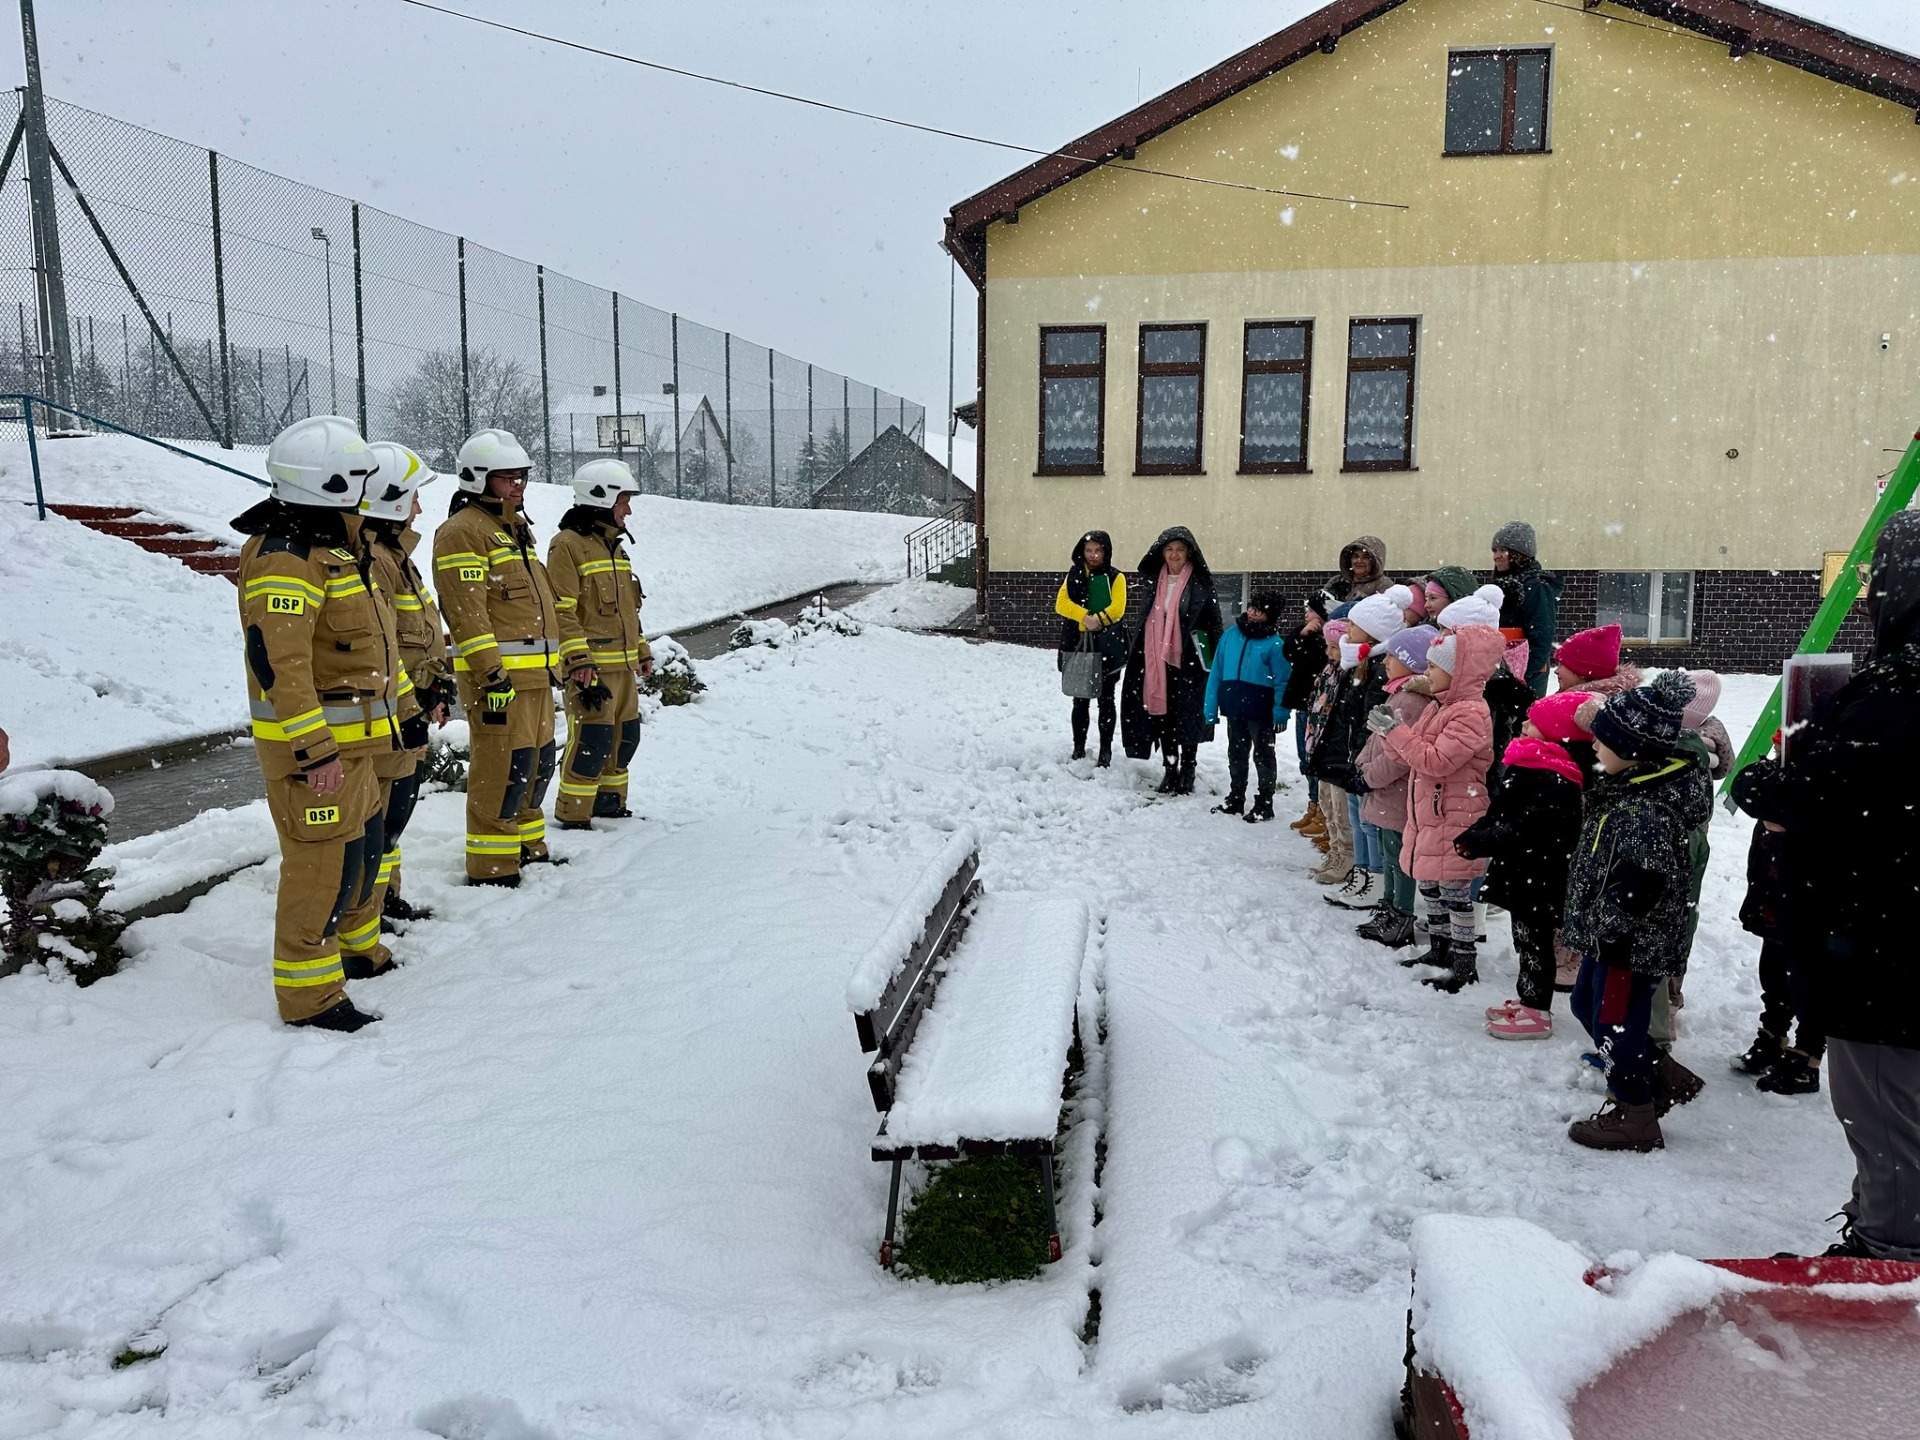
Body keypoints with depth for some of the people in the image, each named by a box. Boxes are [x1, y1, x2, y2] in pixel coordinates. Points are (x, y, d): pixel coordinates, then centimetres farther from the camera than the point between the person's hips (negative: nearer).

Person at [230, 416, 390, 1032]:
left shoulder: (326, 548, 15)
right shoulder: (285, 559, -19)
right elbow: (278, 662, -26)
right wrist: (314, 750, -27)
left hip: (349, 743, 10)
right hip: (314, 746, -10)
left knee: (356, 855, 20)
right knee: (322, 865, -3)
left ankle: (344, 948, 38)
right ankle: (309, 996, 7)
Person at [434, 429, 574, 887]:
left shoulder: (517, 528, 22)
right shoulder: (462, 531, -9)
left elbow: (545, 600, 27)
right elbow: (466, 610, -18)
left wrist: (574, 655, 24)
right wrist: (491, 674, -24)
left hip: (536, 673, 10)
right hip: (500, 675, -10)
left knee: (537, 762, 16)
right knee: (503, 767, -9)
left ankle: (527, 847, 28)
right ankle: (491, 867, -2)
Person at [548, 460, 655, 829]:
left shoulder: (613, 545, 18)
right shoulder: (568, 545, -11)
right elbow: (561, 612, -17)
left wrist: (643, 652, 24)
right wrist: (580, 664, -22)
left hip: (623, 664, 9)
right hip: (591, 666, -9)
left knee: (625, 736, 15)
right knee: (591, 740, -9)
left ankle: (610, 802, 29)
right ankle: (573, 815, 1)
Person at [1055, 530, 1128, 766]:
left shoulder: (1115, 577, 2)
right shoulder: (1073, 576, 9)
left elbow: (1117, 608, -11)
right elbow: (1061, 603, -6)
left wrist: (1097, 620, -27)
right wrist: (1085, 617, -22)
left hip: (1108, 647, -2)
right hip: (1077, 645, 2)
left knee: (1105, 700, 3)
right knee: (1080, 700, 9)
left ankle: (1106, 750, 11)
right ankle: (1079, 747, 20)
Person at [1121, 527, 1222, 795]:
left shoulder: (1200, 583, -3)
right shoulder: (1152, 581, 9)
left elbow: (1214, 623, -3)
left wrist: (1216, 660, -8)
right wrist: (1141, 656, 14)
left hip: (1189, 660, -4)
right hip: (1157, 658, 4)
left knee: (1188, 715, 0)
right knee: (1163, 713, 7)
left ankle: (1187, 770, 12)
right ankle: (1169, 769, 18)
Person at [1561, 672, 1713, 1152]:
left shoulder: (1647, 810, -27)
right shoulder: (1627, 787, 6)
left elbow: (1639, 881, -29)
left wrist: (1607, 924, -19)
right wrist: (1589, 925, 19)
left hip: (1630, 941, -11)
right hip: (1607, 936, 11)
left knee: (1614, 1019, 3)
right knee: (1587, 1005, 21)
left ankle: (1634, 1116, 20)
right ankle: (1663, 1078, 34)